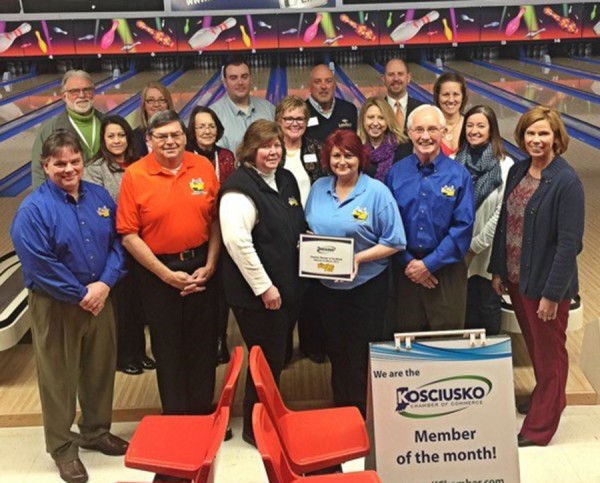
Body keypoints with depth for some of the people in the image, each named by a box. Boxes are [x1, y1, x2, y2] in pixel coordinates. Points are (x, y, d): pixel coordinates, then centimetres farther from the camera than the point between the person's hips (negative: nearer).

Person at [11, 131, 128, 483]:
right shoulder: (33, 209, -13)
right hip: (56, 306, -5)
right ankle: (63, 447, 24)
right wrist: (80, 295, -16)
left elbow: (118, 242, 2)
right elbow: (39, 264, -18)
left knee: (101, 369, 17)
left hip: (100, 298, 5)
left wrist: (104, 284, -12)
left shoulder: (100, 197, 3)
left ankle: (96, 431, 38)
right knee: (59, 377, 7)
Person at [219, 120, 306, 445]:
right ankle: (256, 428, 21)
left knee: (277, 357, 18)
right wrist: (264, 286, -21)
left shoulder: (286, 180, 11)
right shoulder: (240, 187, -16)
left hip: (288, 288, 8)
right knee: (267, 360, 2)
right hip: (256, 294, -8)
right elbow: (237, 241, -24)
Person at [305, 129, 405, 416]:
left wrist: (359, 258, -22)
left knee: (362, 357, 3)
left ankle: (363, 415, 19)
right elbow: (309, 231, 15)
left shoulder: (377, 192, -9)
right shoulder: (319, 188, 5)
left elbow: (394, 242, -10)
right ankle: (341, 410, 32)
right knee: (336, 352, 16)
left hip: (366, 287, -5)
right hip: (328, 285, 5)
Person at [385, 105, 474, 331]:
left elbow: (463, 226, -7)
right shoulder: (395, 173, 3)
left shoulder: (459, 175, -2)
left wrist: (429, 264, -11)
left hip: (446, 269, -1)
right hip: (406, 270, 1)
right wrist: (408, 262, -7)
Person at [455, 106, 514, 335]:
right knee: (465, 312, 14)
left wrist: (476, 245, -11)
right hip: (458, 254, 2)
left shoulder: (505, 166, -8)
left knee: (489, 313, 10)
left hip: (489, 254, -2)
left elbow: (503, 213, -11)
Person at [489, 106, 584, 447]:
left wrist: (552, 294, -19)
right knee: (535, 347, 23)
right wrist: (498, 270, 8)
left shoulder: (567, 181, -18)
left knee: (549, 352, 11)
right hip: (516, 279, 7)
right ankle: (550, 400, 46)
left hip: (545, 283, -6)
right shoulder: (518, 171, 2)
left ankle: (539, 428, 24)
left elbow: (569, 244, -20)